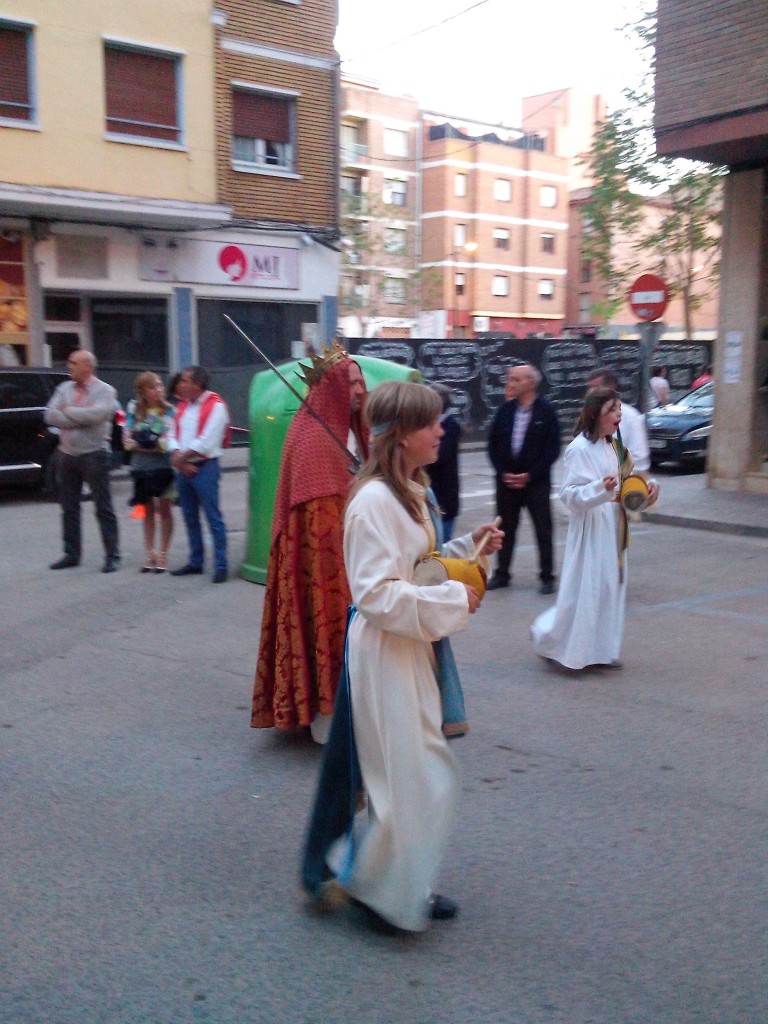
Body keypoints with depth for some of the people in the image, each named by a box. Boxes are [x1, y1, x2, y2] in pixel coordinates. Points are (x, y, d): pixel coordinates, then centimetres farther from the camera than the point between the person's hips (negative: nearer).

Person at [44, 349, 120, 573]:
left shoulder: (105, 391, -5)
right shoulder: (64, 388, 9)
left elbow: (96, 414, -23)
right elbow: (50, 415, -3)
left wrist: (67, 411, -10)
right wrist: (79, 419, -13)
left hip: (94, 454, -6)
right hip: (66, 454, 6)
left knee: (103, 508, -2)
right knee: (69, 508, 10)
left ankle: (112, 556, 3)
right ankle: (71, 554, 20)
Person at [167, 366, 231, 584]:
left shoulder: (215, 406, -8)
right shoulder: (182, 406, 15)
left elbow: (205, 443, -16)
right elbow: (173, 436, 10)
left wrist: (180, 458, -9)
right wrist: (179, 460, -7)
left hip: (205, 468, -8)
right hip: (183, 469, 8)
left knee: (213, 518, -7)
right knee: (190, 518, 12)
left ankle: (220, 565, -4)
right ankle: (195, 562, 21)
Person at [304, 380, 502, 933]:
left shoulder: (410, 492, 9)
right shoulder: (374, 500, -22)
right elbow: (377, 595, -25)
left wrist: (468, 546, 4)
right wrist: (454, 598, -19)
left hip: (411, 649, 10)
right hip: (384, 654, -10)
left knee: (416, 776, 19)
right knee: (418, 780, 0)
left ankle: (406, 884, 34)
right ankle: (370, 879, 21)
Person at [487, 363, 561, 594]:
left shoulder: (546, 411, -6)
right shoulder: (505, 410, 4)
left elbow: (553, 448, -8)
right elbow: (493, 444, 7)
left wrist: (529, 475, -12)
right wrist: (503, 473, -3)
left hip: (535, 480, -3)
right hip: (506, 480, 4)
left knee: (543, 530, 3)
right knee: (506, 528, 11)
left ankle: (547, 576, 12)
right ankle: (501, 574, 22)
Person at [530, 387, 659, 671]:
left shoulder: (612, 446, 11)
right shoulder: (579, 449, -15)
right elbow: (569, 495, -18)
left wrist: (646, 488, 0)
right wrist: (601, 488, -32)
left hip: (613, 529, 8)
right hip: (591, 530, -8)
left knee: (610, 586, 11)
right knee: (585, 588, -5)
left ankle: (602, 649, 21)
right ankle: (549, 634, 14)